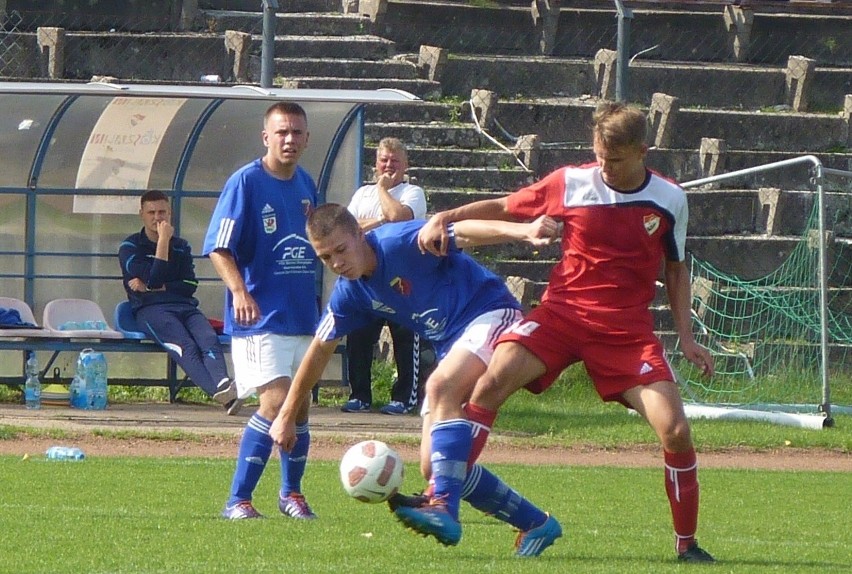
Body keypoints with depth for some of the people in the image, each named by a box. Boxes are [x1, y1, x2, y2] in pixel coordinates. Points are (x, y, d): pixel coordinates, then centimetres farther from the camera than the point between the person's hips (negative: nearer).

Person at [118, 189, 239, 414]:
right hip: (151, 309, -4)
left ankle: (223, 385, -59)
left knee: (209, 340, -31)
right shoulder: (130, 247, 12)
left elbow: (190, 286, 12)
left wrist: (156, 287, -1)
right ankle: (218, 392, -60)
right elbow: (153, 279, -4)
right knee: (185, 346, -35)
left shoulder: (181, 247, 25)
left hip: (185, 307, 4)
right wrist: (163, 240, -3)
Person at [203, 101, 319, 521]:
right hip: (261, 318, -7)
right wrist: (238, 290, -30)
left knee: (300, 405, 13)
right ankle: (238, 499, -11)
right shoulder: (245, 182, -10)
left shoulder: (306, 185, 11)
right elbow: (218, 248, -15)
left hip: (303, 316, 7)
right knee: (276, 401, -17)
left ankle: (292, 493, 30)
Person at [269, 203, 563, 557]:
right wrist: (287, 417, 20)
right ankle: (535, 524, 10)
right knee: (434, 469, -1)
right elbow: (319, 351, 16)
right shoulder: (350, 293, 3)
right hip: (451, 348, 8)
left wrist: (521, 231, -52)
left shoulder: (400, 242, -19)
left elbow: (462, 233, -34)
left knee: (440, 386, -36)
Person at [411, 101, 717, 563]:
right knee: (492, 379, -24)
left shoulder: (669, 200, 1)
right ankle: (440, 503, -23)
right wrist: (444, 218, -3)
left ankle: (686, 542, 7)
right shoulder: (571, 183, -2)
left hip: (627, 330, 0)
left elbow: (676, 269, 14)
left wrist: (686, 337, 6)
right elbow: (505, 207, 10)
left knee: (675, 430, -13)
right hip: (562, 311, 0)